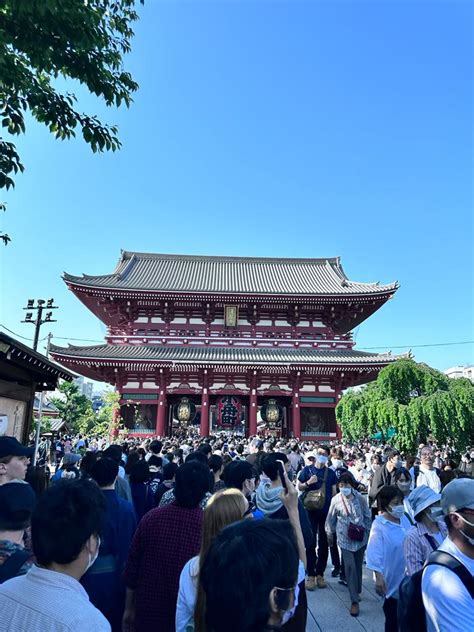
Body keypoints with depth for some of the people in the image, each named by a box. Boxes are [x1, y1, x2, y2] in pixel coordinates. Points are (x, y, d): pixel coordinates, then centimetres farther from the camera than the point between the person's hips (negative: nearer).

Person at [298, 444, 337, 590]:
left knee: (324, 543, 8)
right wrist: (308, 483, -16)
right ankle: (310, 575, 10)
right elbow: (299, 487, 3)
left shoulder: (330, 473, 6)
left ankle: (320, 574, 21)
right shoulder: (307, 470, 1)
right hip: (311, 510, -2)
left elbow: (334, 492, 7)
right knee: (311, 542, 0)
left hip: (327, 511, 2)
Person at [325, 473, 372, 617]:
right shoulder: (336, 500, -11)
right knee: (350, 567, -9)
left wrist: (367, 531, 6)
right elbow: (330, 518, 3)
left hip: (360, 538, 2)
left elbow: (367, 516, 3)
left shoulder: (360, 498, -11)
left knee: (358, 566, 15)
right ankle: (354, 601, 1)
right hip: (345, 539, -1)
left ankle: (357, 592, 37)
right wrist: (329, 534, 11)